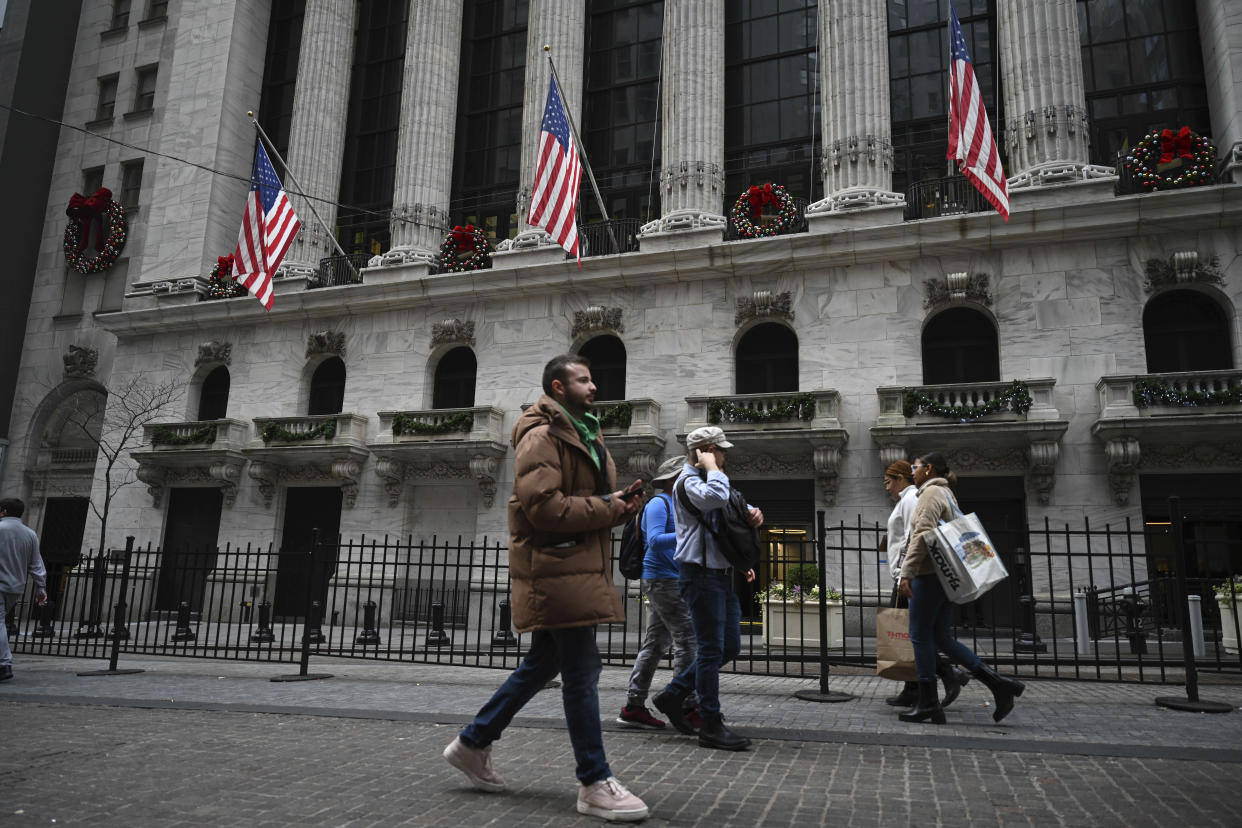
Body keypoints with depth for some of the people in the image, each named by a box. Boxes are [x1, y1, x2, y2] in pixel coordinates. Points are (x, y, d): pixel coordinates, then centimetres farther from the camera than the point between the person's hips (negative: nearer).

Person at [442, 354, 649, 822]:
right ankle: (595, 784, 3)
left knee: (543, 664, 17)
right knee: (582, 671, -6)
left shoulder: (583, 434, 21)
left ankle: (473, 743, 30)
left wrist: (619, 502, 3)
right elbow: (543, 506, -22)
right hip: (557, 568, -11)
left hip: (577, 567, 11)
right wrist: (608, 508, -15)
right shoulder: (542, 436, -12)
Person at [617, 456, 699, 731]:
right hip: (663, 580, -10)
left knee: (654, 644, 8)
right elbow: (655, 540, -21)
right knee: (687, 641, -10)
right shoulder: (658, 504, -9)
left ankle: (633, 707, 10)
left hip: (668, 581, 10)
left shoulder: (674, 505, 22)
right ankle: (689, 709, -8)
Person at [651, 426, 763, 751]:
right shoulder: (688, 481, -11)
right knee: (712, 649, -5)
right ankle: (711, 727, 4)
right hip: (701, 575, -10)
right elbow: (716, 497, -33)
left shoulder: (707, 480, 21)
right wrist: (711, 468, -16)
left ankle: (672, 695, 22)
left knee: (730, 647, 13)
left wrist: (752, 512, 11)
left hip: (721, 576, 10)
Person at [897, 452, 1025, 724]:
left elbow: (922, 536, -20)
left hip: (929, 574, -10)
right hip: (944, 575, 10)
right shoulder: (946, 493, 23)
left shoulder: (931, 492, -8)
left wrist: (906, 574, -23)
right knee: (942, 638, 9)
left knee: (920, 636, -3)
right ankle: (998, 683, 3)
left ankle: (927, 703, 1)